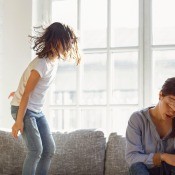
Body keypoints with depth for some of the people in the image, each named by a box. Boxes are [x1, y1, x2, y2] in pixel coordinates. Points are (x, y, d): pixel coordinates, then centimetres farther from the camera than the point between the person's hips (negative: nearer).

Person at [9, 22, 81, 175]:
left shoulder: (55, 60, 1)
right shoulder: (42, 64, -25)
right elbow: (26, 93, -23)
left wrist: (20, 92, 24)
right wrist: (19, 121, -21)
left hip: (37, 111, 9)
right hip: (23, 109, -9)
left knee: (50, 149, 5)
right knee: (36, 150, -17)